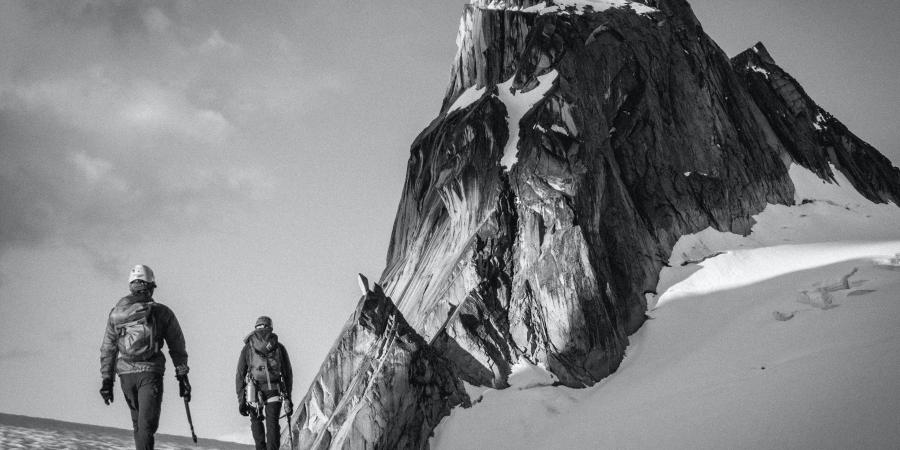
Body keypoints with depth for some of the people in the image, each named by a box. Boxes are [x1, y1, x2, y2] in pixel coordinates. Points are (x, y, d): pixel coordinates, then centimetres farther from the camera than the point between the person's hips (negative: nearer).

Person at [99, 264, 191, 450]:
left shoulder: (116, 313, 8)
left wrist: (107, 380, 15)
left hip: (125, 373, 4)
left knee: (137, 422, 20)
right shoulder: (162, 313, 0)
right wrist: (182, 377, 9)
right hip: (150, 372, -4)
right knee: (147, 424, -7)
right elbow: (177, 348, 2)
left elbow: (107, 349, 11)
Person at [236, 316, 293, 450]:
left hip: (253, 393, 0)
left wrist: (240, 400, 7)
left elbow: (240, 375, 5)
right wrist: (288, 397, 17)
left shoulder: (247, 348, 8)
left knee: (256, 420, 21)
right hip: (275, 392, 0)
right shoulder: (279, 347, 11)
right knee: (272, 424, 5)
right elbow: (288, 374, 11)